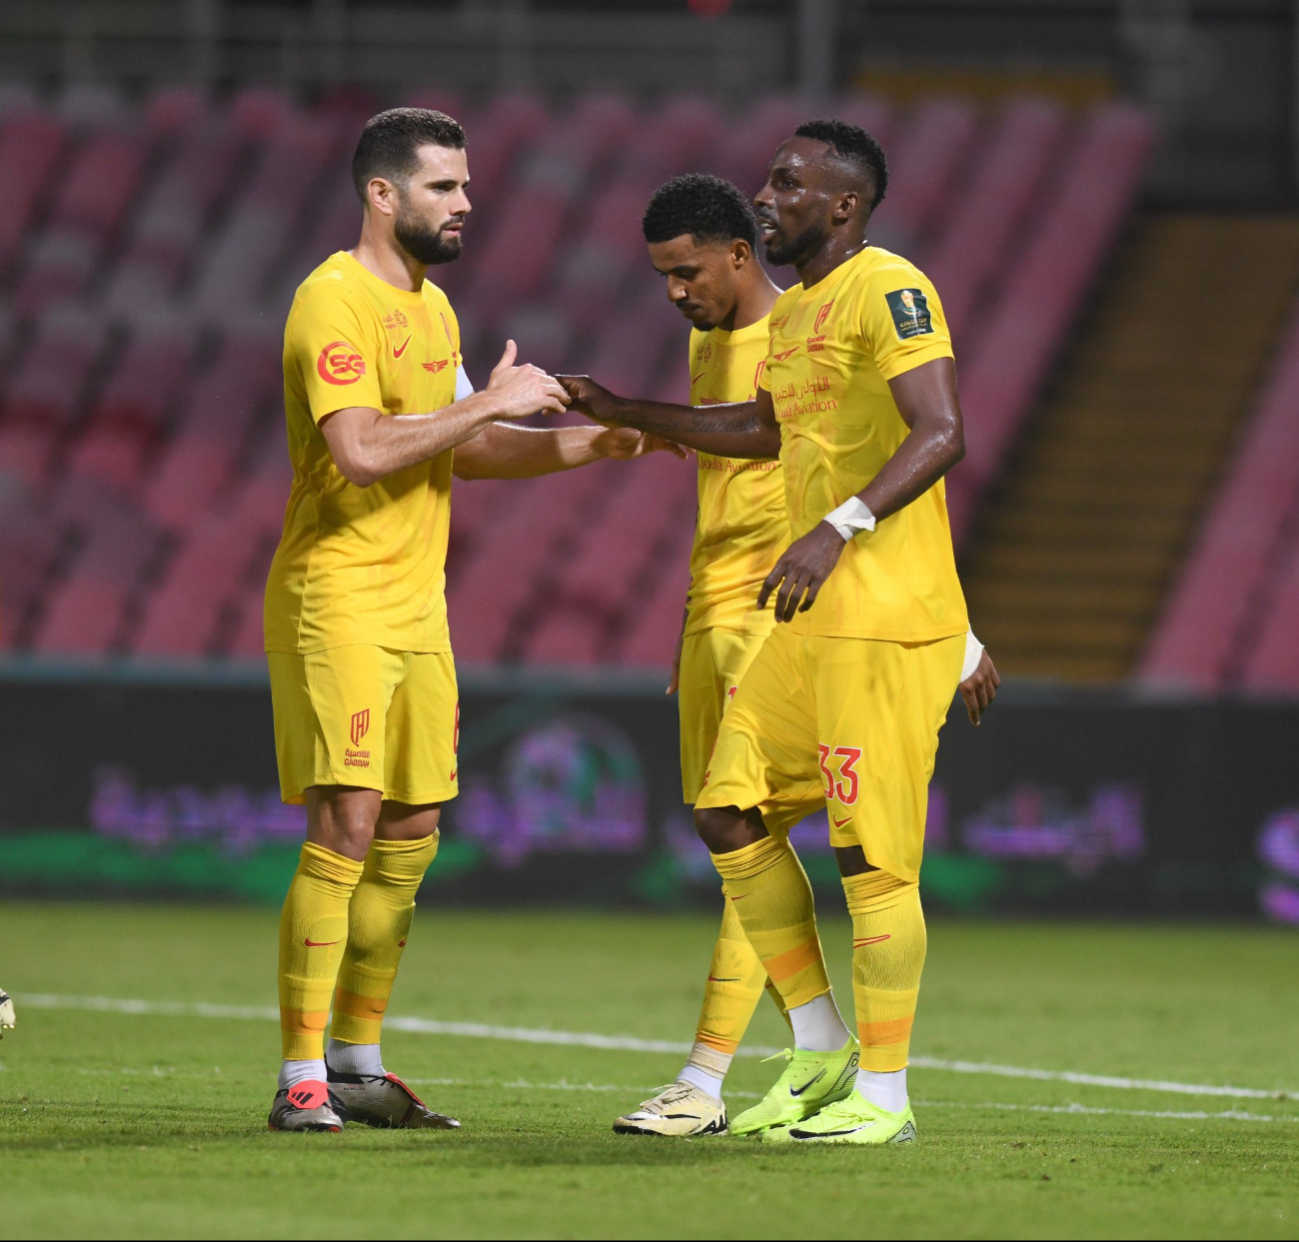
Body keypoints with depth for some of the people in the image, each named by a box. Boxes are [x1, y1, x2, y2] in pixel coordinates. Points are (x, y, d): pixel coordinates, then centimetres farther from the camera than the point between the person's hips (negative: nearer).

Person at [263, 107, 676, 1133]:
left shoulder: (433, 306, 16)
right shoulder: (334, 301, -13)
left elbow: (462, 449, 24)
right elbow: (362, 450, -25)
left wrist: (591, 444, 12)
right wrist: (491, 401, -19)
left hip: (417, 606, 9)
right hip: (338, 600, -9)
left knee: (410, 838, 9)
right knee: (346, 829, -13)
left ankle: (358, 1064, 18)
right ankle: (303, 1079, -11)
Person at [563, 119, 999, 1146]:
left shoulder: (886, 291, -12)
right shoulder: (795, 310, 18)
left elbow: (941, 436, -23)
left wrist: (839, 531, -33)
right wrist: (626, 413, 34)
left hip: (886, 619, -10)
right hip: (813, 620, 10)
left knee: (870, 852, -7)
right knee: (732, 811, 8)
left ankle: (883, 1095, 0)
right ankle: (822, 1051, 18)